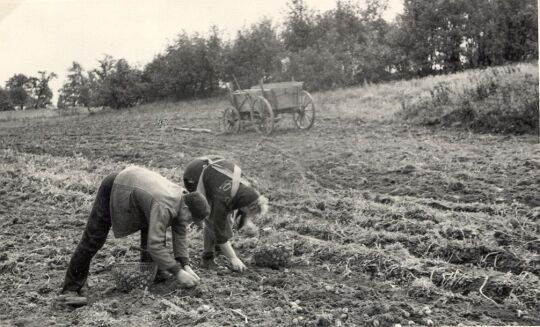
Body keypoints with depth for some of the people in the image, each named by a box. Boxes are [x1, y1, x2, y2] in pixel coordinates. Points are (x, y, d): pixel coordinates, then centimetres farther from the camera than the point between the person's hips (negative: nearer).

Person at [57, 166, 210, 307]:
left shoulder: (183, 197, -12)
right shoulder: (163, 208, -38)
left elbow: (180, 234, -4)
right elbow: (155, 245, -42)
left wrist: (185, 265, -11)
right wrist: (177, 272, -35)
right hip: (113, 190, -8)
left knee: (154, 230, 6)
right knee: (93, 240, -6)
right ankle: (70, 290, 3)